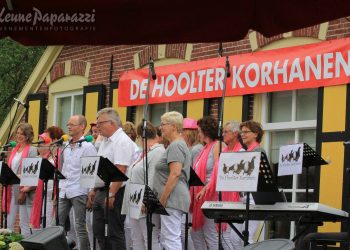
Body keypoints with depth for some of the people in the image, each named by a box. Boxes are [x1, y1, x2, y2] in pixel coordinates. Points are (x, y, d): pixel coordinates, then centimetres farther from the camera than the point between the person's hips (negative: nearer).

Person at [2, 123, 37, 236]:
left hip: (24, 191, -7)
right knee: (9, 223, 7)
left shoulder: (32, 150, -6)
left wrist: (24, 191, -17)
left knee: (24, 223, -3)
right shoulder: (15, 150, 16)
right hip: (12, 190, 7)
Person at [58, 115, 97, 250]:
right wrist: (60, 188, 17)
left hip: (79, 191, -7)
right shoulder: (67, 147, 15)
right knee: (57, 224, 5)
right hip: (64, 191, 7)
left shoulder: (87, 147, -7)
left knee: (80, 226, -4)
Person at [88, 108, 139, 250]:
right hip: (101, 192, 10)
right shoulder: (105, 141, 15)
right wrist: (94, 190, 19)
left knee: (115, 232, -5)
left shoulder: (122, 141, -15)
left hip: (115, 192, -10)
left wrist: (111, 195, -26)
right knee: (98, 230, 11)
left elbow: (120, 172, -23)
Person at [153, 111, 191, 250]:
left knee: (171, 238, -11)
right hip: (173, 200, 11)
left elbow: (175, 173, -22)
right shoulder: (178, 145, 20)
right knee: (165, 238, 13)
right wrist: (163, 198, 24)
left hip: (172, 199, -11)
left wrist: (163, 198, -20)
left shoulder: (175, 146, -12)